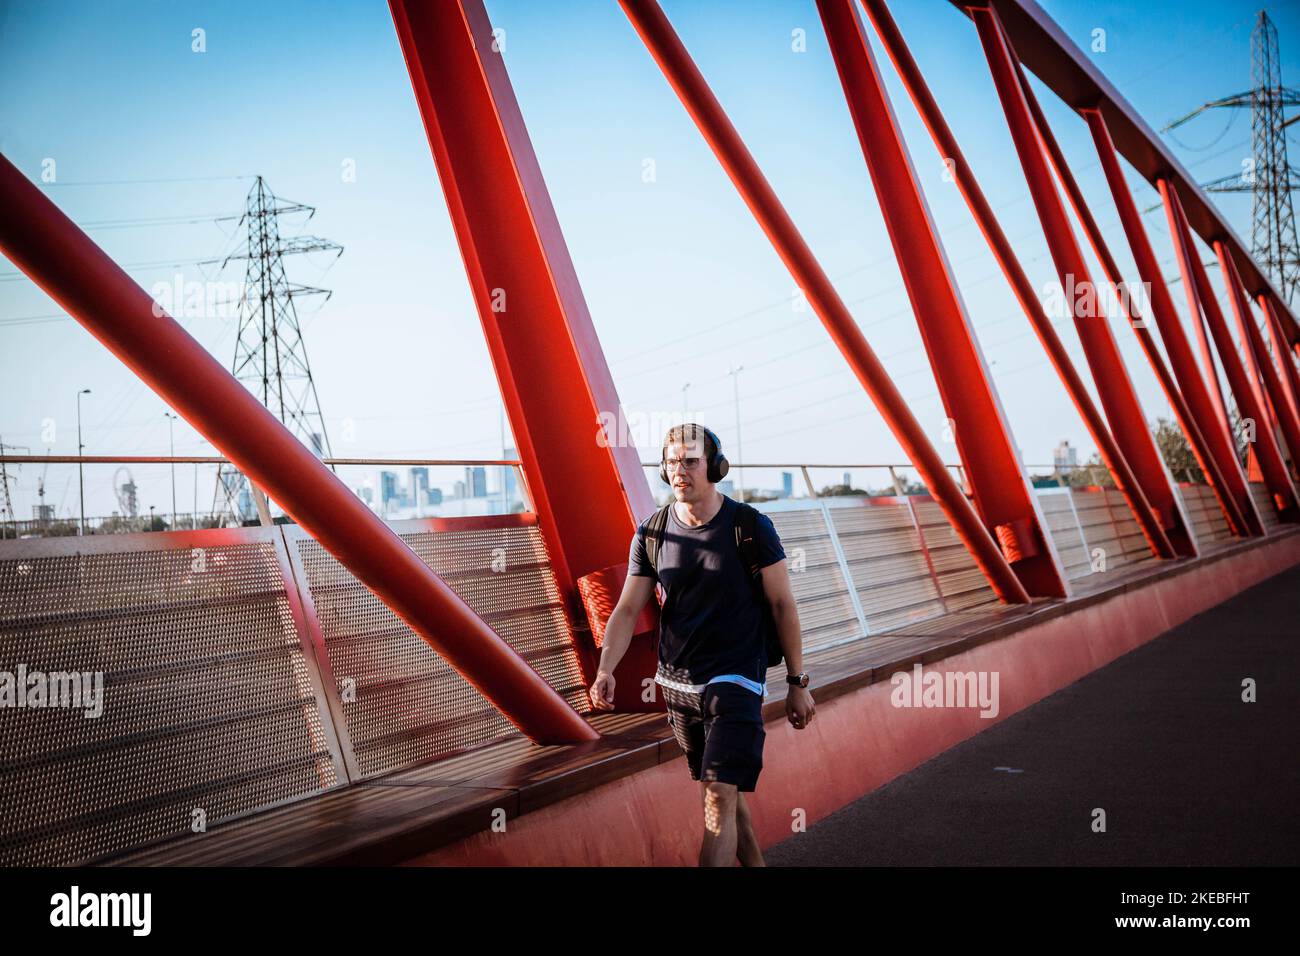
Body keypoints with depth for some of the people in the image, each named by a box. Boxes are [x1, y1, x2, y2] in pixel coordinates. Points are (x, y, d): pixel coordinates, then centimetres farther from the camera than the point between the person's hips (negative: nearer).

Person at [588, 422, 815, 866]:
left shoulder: (752, 527, -9)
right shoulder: (651, 534, -1)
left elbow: (782, 604, -3)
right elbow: (627, 610, -1)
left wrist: (797, 683, -1)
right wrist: (605, 671, -17)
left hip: (736, 680, -4)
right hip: (677, 682, 4)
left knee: (720, 799, -12)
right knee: (720, 792, 16)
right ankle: (756, 864, 36)